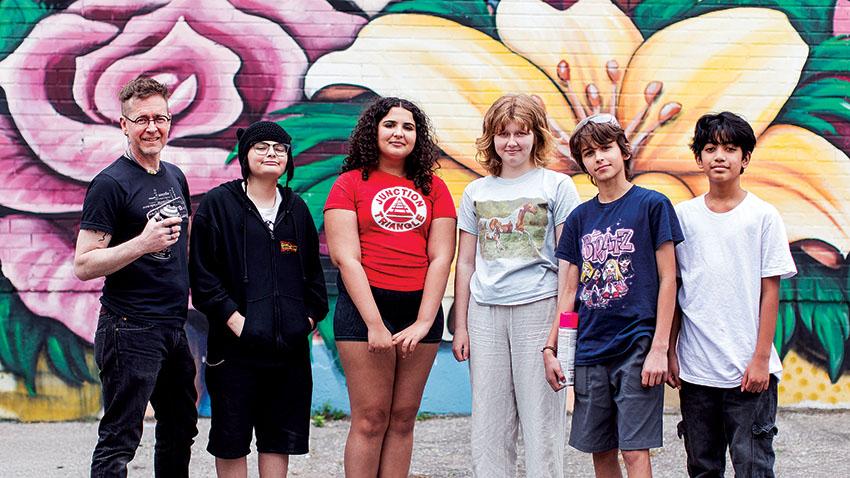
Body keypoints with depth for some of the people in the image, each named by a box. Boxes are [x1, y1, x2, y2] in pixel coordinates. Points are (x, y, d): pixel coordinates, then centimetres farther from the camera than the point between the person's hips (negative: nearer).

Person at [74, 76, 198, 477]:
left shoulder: (175, 177, 12)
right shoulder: (110, 183, -11)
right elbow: (84, 266, -16)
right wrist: (142, 244, -26)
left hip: (174, 327, 8)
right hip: (130, 328, -8)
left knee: (180, 430, 17)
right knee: (118, 442, -6)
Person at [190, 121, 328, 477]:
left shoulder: (297, 209, 13)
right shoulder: (218, 203, -2)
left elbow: (313, 270, 18)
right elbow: (202, 273, -6)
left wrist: (311, 315, 5)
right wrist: (232, 318, -13)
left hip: (290, 345, 4)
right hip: (235, 344, -4)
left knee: (280, 436, 9)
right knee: (231, 438, 3)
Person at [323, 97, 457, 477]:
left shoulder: (433, 188, 11)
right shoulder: (351, 184, 3)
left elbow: (441, 257, 5)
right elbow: (345, 257, -5)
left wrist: (423, 322, -6)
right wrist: (375, 324, -13)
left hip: (421, 309, 3)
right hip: (365, 307, -3)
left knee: (403, 418, 5)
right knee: (371, 418, -5)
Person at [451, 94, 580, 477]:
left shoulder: (556, 186, 4)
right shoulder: (476, 192, 13)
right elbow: (465, 263, 14)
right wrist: (460, 326, 9)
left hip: (538, 309, -3)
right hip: (485, 314, 3)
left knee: (541, 417, -2)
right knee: (488, 420, 5)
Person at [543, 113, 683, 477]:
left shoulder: (652, 205, -2)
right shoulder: (579, 218, 11)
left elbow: (667, 279, -4)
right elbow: (569, 290, 12)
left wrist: (659, 348, -10)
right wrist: (550, 348, 4)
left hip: (637, 346, -5)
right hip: (590, 350, 5)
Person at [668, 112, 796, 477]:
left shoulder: (762, 215, -1)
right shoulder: (683, 215, 6)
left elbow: (770, 290, -2)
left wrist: (761, 358, -7)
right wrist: (669, 352, 5)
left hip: (748, 369, -3)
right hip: (694, 368, 3)